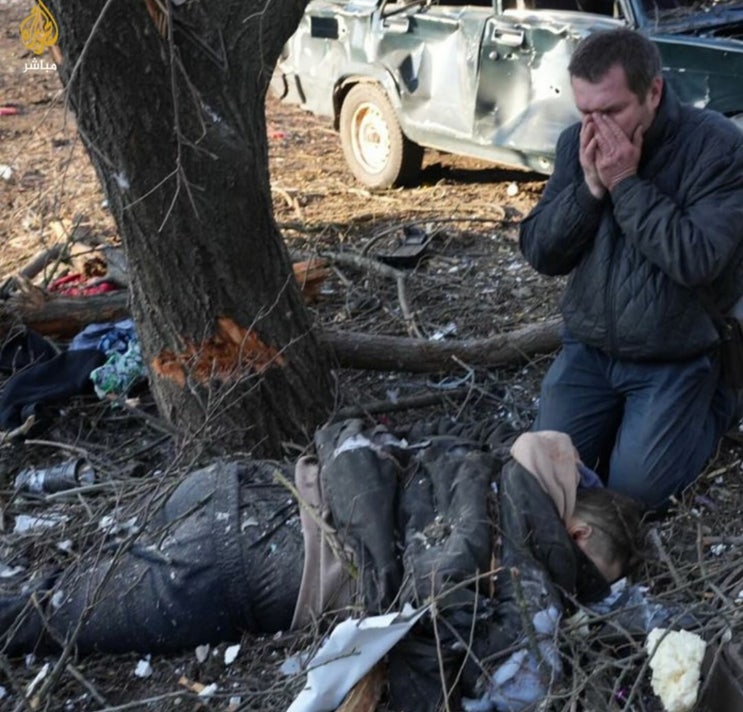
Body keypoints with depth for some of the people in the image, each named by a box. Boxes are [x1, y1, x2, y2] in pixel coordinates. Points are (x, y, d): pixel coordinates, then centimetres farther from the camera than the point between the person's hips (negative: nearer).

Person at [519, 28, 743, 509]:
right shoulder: (577, 143, -3)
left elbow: (698, 261, -27)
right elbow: (539, 253, -6)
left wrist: (626, 184, -25)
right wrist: (590, 188, -21)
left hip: (676, 359, -4)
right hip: (589, 349, 4)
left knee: (635, 488, -10)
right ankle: (617, 415, 25)